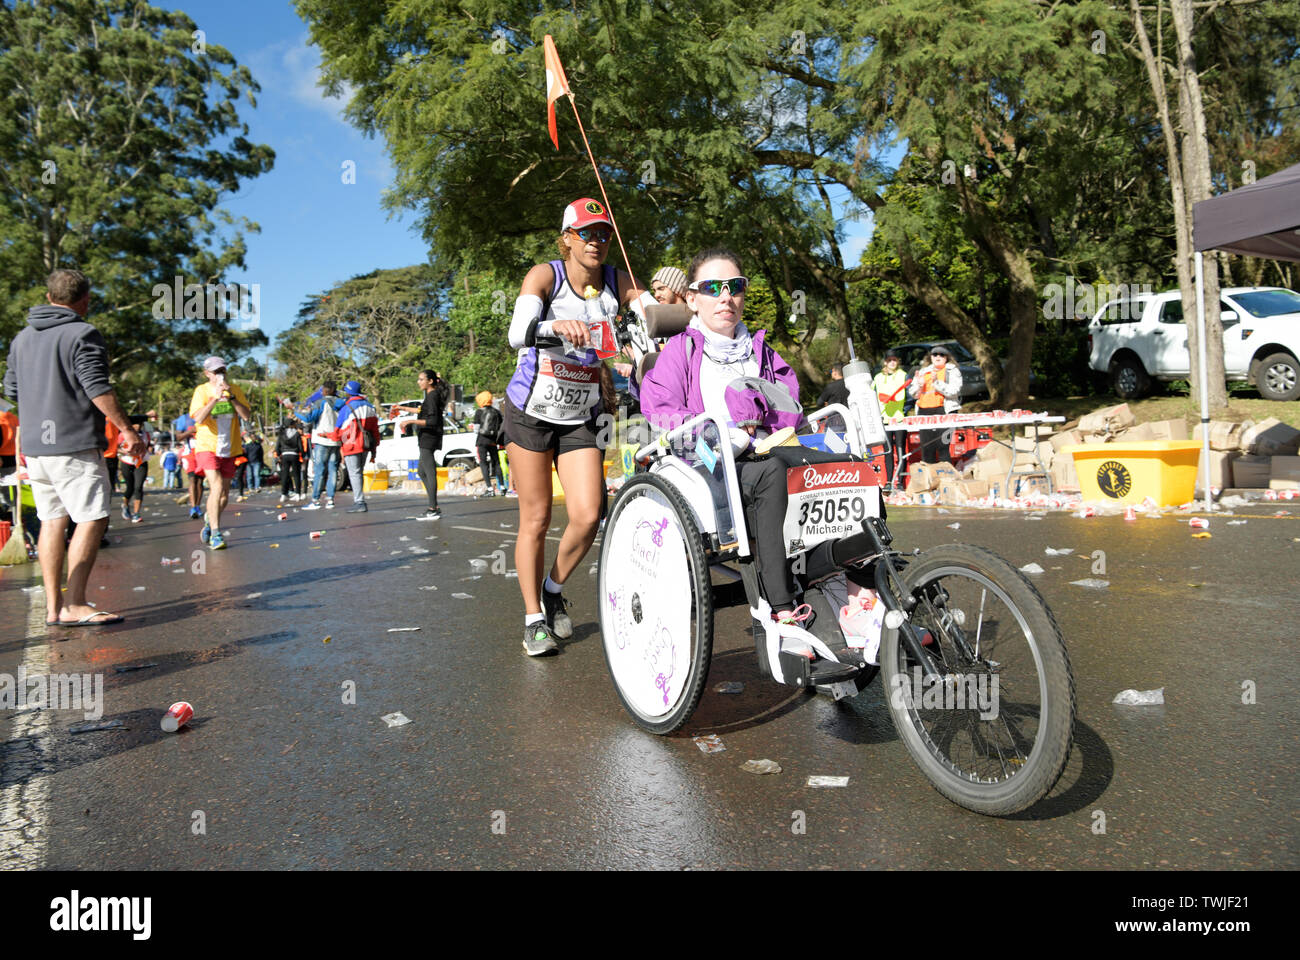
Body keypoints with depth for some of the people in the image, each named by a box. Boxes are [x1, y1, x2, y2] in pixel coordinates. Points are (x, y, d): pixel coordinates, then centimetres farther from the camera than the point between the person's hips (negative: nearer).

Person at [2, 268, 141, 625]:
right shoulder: (83, 334, -8)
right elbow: (98, 389, -15)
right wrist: (126, 429, -10)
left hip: (33, 445, 8)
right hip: (75, 446, -8)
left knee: (52, 521, 10)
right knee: (93, 519, -6)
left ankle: (54, 606, 12)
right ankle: (73, 605, -11)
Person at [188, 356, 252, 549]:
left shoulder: (235, 389, 3)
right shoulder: (202, 390, -4)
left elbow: (247, 416, -8)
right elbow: (198, 418, -17)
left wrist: (231, 397, -19)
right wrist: (215, 398, -26)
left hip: (229, 448, 4)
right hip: (207, 446, -4)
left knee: (224, 494, 10)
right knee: (217, 487, -21)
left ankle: (209, 520, 38)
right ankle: (215, 534, -16)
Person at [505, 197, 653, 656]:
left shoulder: (617, 282, -2)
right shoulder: (544, 275, -12)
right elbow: (517, 333, -29)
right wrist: (557, 326, -49)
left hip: (581, 418, 3)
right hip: (532, 411, -3)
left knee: (588, 515, -10)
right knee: (535, 519, 2)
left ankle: (554, 590, 18)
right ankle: (534, 616, 17)